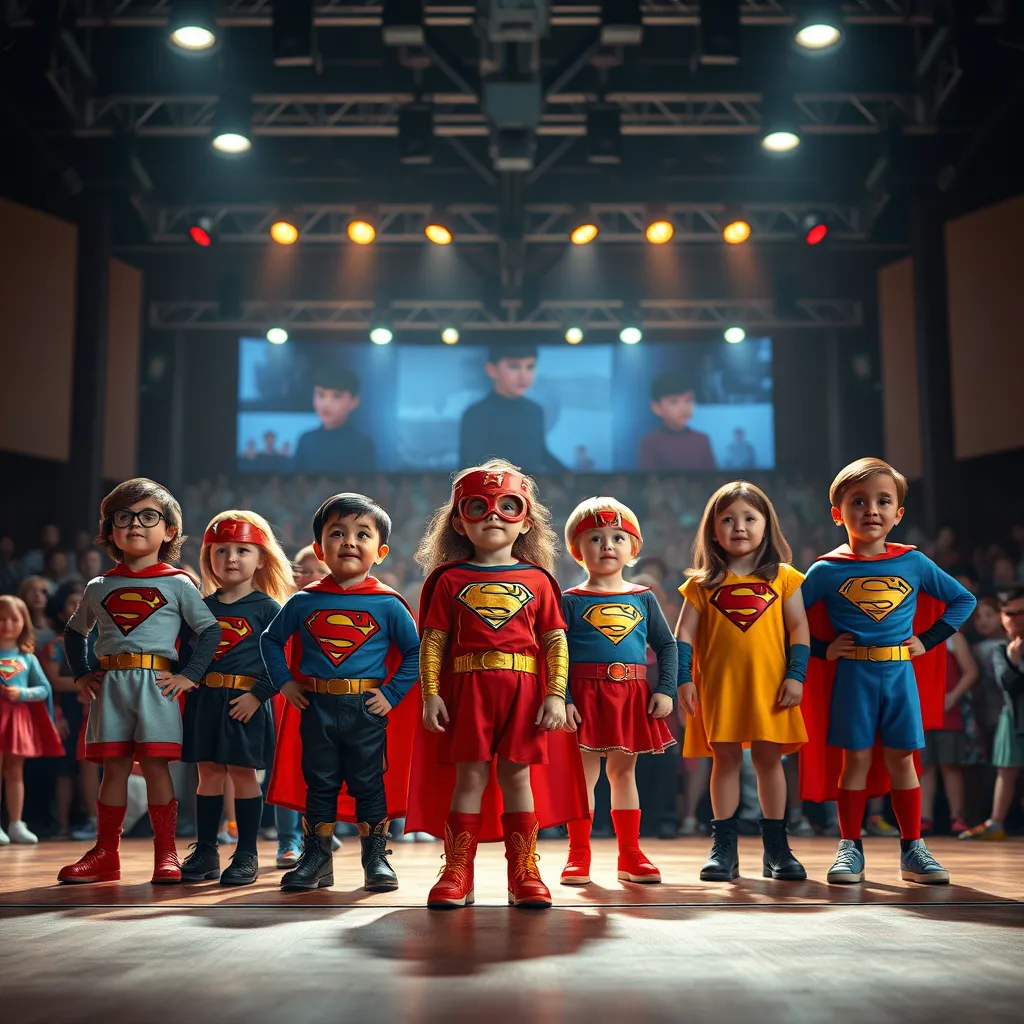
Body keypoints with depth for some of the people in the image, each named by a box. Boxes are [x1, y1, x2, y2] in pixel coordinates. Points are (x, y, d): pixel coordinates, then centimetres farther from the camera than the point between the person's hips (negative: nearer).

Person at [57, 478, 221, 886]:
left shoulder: (178, 584, 2)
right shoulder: (99, 587, 12)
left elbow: (210, 630, 0)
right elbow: (74, 632, 24)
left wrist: (189, 676, -8)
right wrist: (82, 674, 12)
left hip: (157, 684, -3)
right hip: (110, 686, 3)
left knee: (155, 764, -4)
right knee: (114, 766, 6)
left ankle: (166, 854, 4)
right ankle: (105, 855, 14)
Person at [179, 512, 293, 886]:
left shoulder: (266, 608, -2)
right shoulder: (203, 606, 10)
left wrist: (257, 695, -16)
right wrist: (185, 684, -1)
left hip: (245, 704, -4)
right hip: (205, 701, 4)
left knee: (242, 772, 1)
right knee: (209, 772, 9)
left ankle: (246, 855, 9)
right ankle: (205, 852, 18)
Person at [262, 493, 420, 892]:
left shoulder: (388, 604, -3)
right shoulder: (303, 602, 3)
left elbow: (415, 652, 0)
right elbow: (271, 640, 14)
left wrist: (391, 694, -7)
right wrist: (284, 683, 4)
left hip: (368, 710, -2)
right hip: (316, 709, 2)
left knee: (369, 783, 6)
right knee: (318, 783, 10)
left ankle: (376, 859, 16)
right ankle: (316, 860, 20)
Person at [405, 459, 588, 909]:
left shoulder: (537, 580, 7)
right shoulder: (450, 580, 5)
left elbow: (556, 642, 5)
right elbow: (432, 642, 2)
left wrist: (556, 694, -4)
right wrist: (431, 694, -6)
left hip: (524, 691, 1)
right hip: (467, 689, -1)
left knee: (517, 775, 5)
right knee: (470, 775, 1)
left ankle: (524, 874, 13)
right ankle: (457, 875, 9)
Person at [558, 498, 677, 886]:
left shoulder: (643, 599, 8)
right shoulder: (570, 601, -1)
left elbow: (667, 645, 10)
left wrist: (665, 690, -2)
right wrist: (562, 699, -15)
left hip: (633, 695, 3)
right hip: (585, 694, -3)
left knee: (624, 771, 11)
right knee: (585, 772, 0)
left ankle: (630, 854, 17)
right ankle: (579, 855, 8)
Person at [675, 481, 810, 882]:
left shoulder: (782, 577, 5)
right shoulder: (703, 583, 5)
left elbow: (799, 629, 4)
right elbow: (684, 634, 3)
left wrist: (796, 676, -4)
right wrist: (684, 679, -5)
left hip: (769, 684, 0)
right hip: (719, 684, 0)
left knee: (769, 759, 6)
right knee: (726, 759, 4)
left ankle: (776, 848, 15)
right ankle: (724, 848, 11)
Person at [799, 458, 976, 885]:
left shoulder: (914, 563, 3)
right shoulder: (826, 571, -3)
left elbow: (963, 600, 12)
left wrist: (928, 640, 3)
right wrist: (822, 649, -5)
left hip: (901, 674, 2)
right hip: (851, 676, -2)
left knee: (901, 759, 5)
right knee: (856, 759, 0)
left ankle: (913, 849, 13)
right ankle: (850, 849, 9)